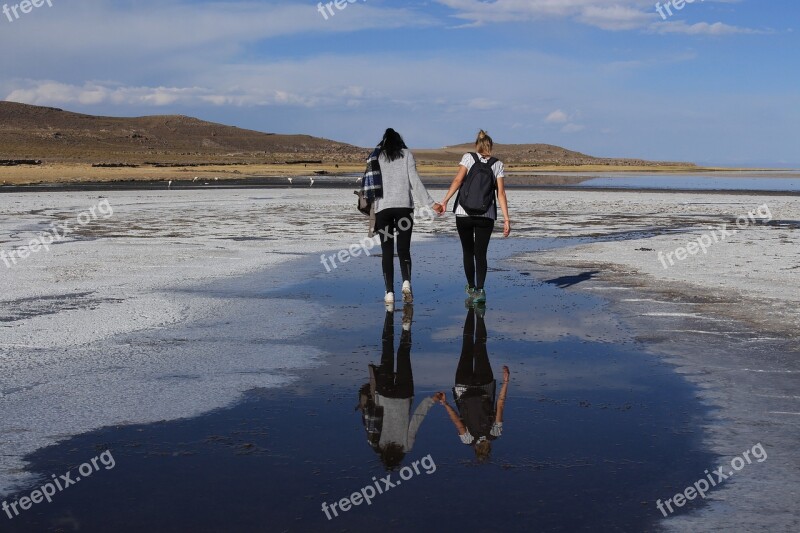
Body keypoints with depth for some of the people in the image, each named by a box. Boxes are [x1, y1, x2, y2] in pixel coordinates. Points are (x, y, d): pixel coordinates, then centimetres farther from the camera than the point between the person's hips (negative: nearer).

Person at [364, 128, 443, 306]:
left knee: (387, 252, 5)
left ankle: (389, 293, -3)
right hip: (404, 206, -1)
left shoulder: (375, 157, 13)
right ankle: (406, 283, -20)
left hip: (382, 207, 1)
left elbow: (369, 186, 7)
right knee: (404, 249, 4)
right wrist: (431, 203, 0)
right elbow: (415, 181, 0)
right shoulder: (406, 154, 8)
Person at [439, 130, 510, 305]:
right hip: (486, 215, 0)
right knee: (481, 254, 6)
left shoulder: (468, 157, 4)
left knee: (468, 251, 15)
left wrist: (445, 201, -7)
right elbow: (501, 193, 1)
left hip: (464, 212, 0)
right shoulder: (498, 164, 7)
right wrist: (506, 219, 0)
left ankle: (471, 288, 26)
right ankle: (479, 289, -10)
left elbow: (458, 180, -9)